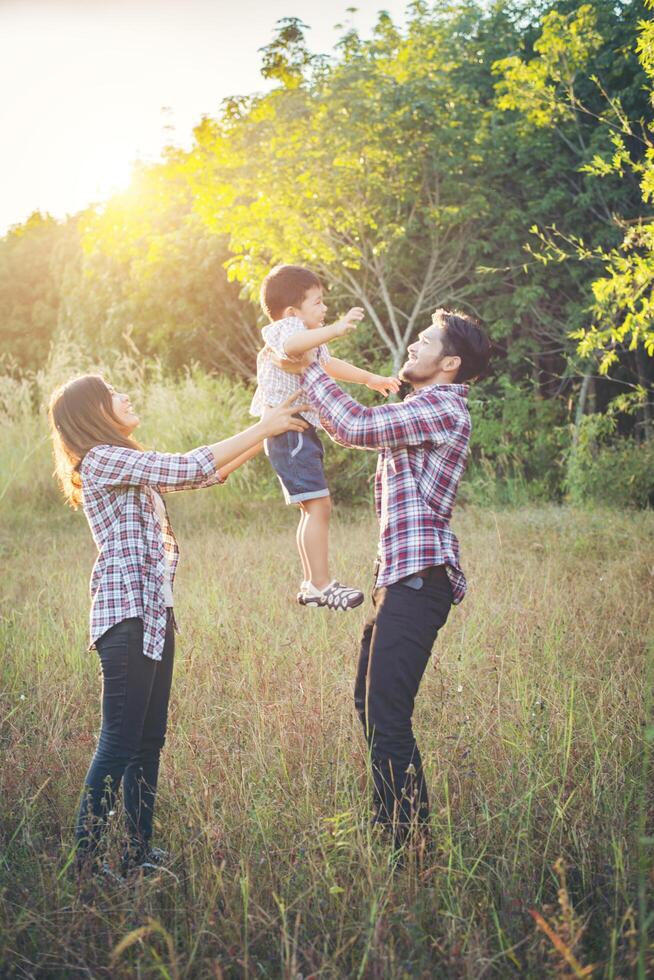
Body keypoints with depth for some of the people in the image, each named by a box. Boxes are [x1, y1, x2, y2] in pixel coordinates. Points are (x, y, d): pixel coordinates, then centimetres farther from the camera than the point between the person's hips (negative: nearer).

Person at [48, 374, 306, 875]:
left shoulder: (129, 466, 20)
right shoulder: (103, 459, -10)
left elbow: (208, 473, 21)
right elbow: (192, 467, -16)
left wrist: (270, 432, 14)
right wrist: (264, 427, -8)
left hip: (154, 614, 10)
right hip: (127, 613, -10)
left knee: (148, 740, 11)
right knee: (120, 741, -9)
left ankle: (140, 852, 17)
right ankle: (85, 857, -3)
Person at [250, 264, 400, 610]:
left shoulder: (311, 340, 21)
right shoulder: (287, 328, -12)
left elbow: (329, 364, 41)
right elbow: (291, 345, -39)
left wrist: (370, 379, 49)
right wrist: (336, 329, -45)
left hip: (303, 432, 11)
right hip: (290, 430, -11)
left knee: (312, 509, 14)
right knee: (318, 505, -14)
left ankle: (311, 584, 21)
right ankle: (321, 585, -13)